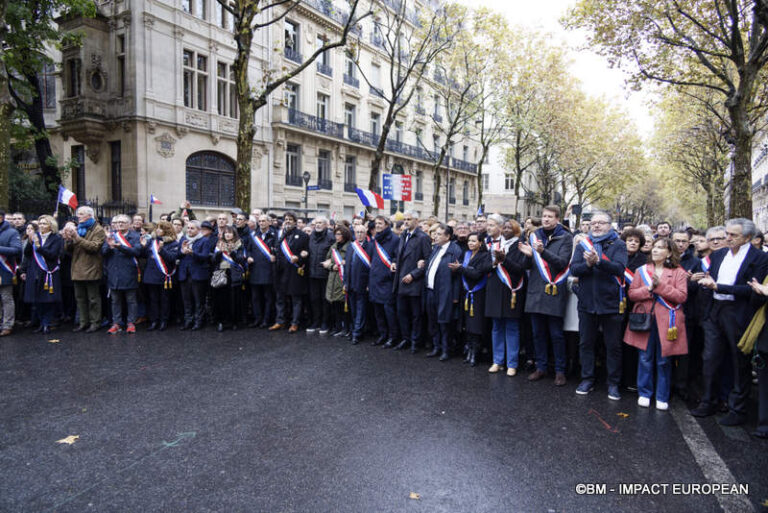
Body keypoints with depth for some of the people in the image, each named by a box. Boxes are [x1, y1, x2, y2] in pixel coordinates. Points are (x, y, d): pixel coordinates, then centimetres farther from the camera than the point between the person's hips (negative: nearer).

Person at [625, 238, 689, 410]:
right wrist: (649, 289, -12)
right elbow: (632, 293, 4)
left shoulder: (678, 272, 3)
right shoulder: (642, 270, 9)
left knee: (664, 360, 5)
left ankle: (662, 397, 18)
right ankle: (644, 393, 18)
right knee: (645, 358, 5)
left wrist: (660, 285, -15)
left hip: (666, 321, -1)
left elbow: (682, 296, -8)